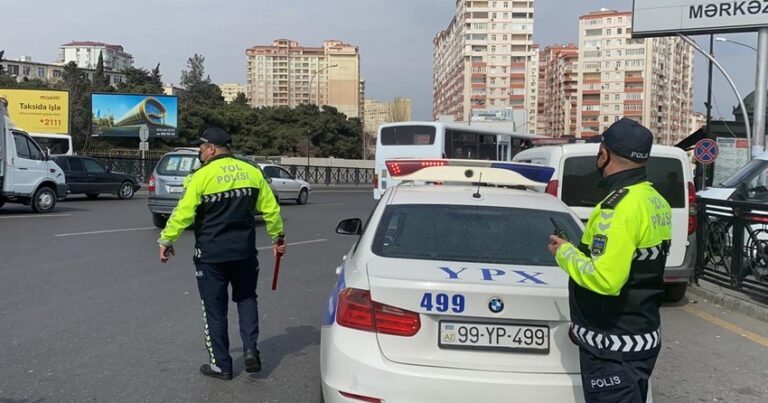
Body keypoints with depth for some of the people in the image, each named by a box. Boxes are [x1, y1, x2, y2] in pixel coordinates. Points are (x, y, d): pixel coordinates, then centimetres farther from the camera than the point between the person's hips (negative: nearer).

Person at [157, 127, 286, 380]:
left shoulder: (202, 176, -11)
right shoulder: (252, 172, 2)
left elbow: (183, 213, -12)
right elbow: (270, 208, 5)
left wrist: (166, 240, 0)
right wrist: (277, 236, 18)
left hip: (211, 255, -3)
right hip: (245, 252, 4)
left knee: (215, 309, 9)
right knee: (246, 298, 22)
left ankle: (221, 365, 16)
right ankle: (250, 349, 8)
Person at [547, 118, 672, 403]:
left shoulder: (619, 206, -23)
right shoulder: (656, 202, 8)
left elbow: (605, 279, -29)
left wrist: (565, 253, -13)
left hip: (613, 347, -10)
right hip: (643, 334, 10)